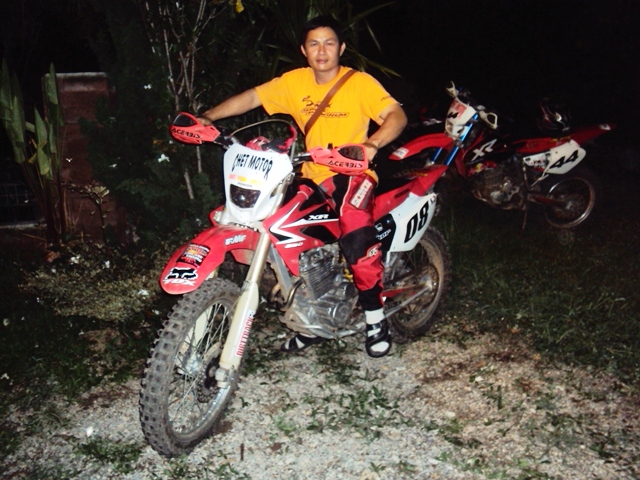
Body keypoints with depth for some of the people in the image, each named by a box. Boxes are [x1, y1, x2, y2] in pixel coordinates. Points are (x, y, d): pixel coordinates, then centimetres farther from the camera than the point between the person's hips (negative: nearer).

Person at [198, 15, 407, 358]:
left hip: (352, 173, -5)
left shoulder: (360, 82, -7)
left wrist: (372, 144, -38)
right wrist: (207, 117, -11)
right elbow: (249, 98, 3)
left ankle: (375, 320, -11)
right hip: (313, 176, 5)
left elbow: (397, 115, -18)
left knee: (356, 235, -30)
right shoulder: (294, 81, 5)